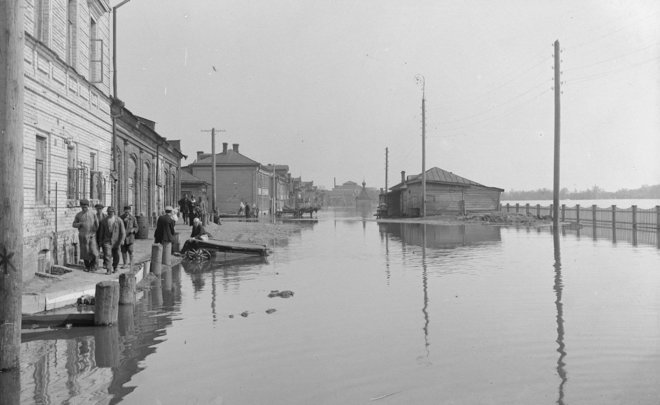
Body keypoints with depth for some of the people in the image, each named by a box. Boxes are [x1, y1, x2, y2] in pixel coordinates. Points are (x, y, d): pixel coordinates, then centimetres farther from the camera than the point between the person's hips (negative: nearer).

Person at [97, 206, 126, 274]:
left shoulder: (119, 220, -8)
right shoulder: (104, 220, -1)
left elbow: (123, 232, -7)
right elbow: (101, 231, 9)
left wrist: (121, 241, -14)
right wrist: (101, 240, 10)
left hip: (116, 242, 0)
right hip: (107, 241, 0)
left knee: (115, 256, 13)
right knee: (107, 255, -13)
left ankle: (114, 268, 34)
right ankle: (108, 270, -12)